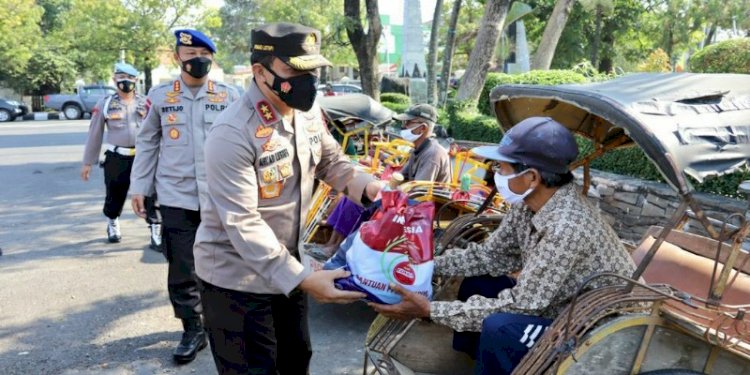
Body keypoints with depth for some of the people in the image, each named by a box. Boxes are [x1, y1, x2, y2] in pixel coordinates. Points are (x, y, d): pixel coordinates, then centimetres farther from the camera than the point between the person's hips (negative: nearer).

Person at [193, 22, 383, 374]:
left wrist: (367, 186, -13)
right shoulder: (233, 133, -28)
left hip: (287, 266, 8)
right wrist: (302, 279, -35)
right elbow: (242, 223, -30)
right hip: (236, 278, -7)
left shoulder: (308, 112, -4)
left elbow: (331, 161, 9)